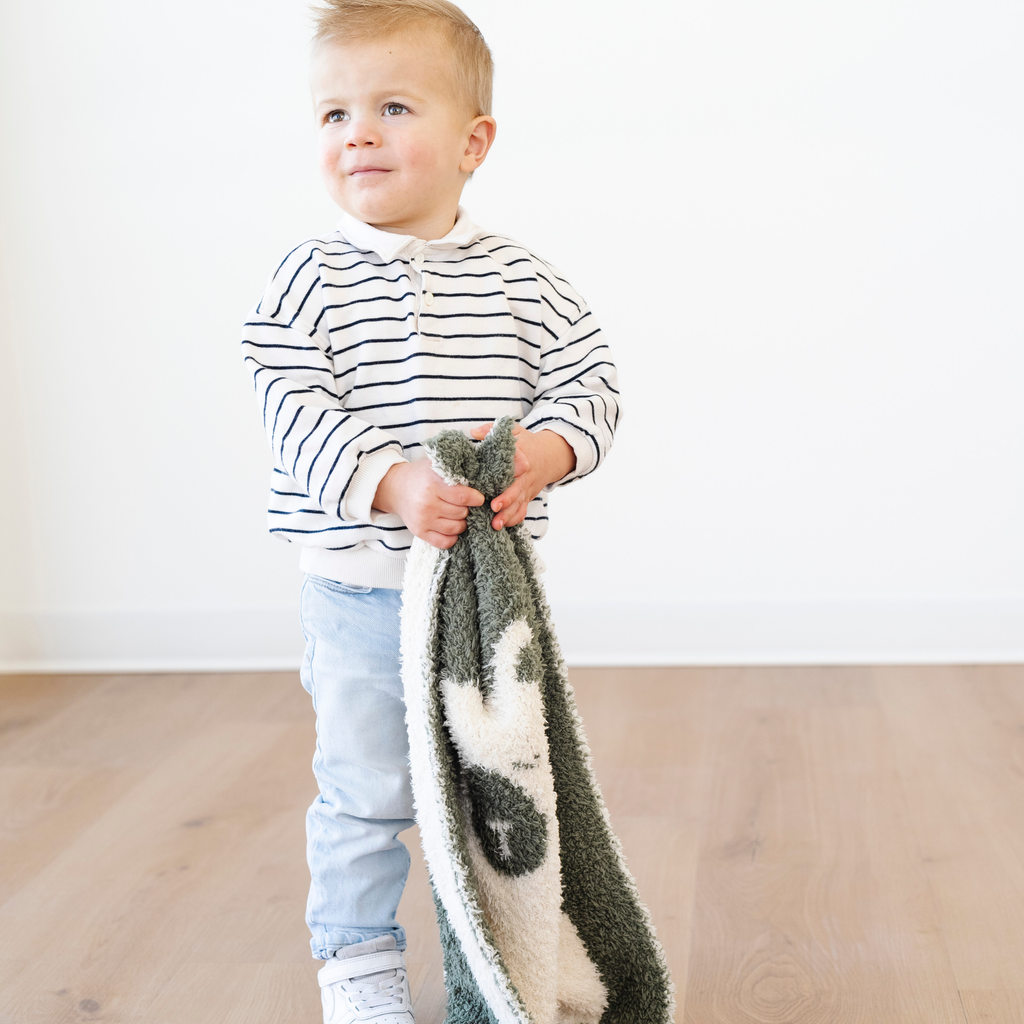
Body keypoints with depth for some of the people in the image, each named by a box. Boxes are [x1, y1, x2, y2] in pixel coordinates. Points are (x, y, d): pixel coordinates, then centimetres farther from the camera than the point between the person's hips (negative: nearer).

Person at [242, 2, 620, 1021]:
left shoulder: (517, 279, 0)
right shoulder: (309, 279, -5)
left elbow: (589, 381, 1)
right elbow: (294, 407, -13)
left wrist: (546, 449, -21)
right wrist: (392, 482, -28)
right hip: (359, 585, -2)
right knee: (364, 790, 7)